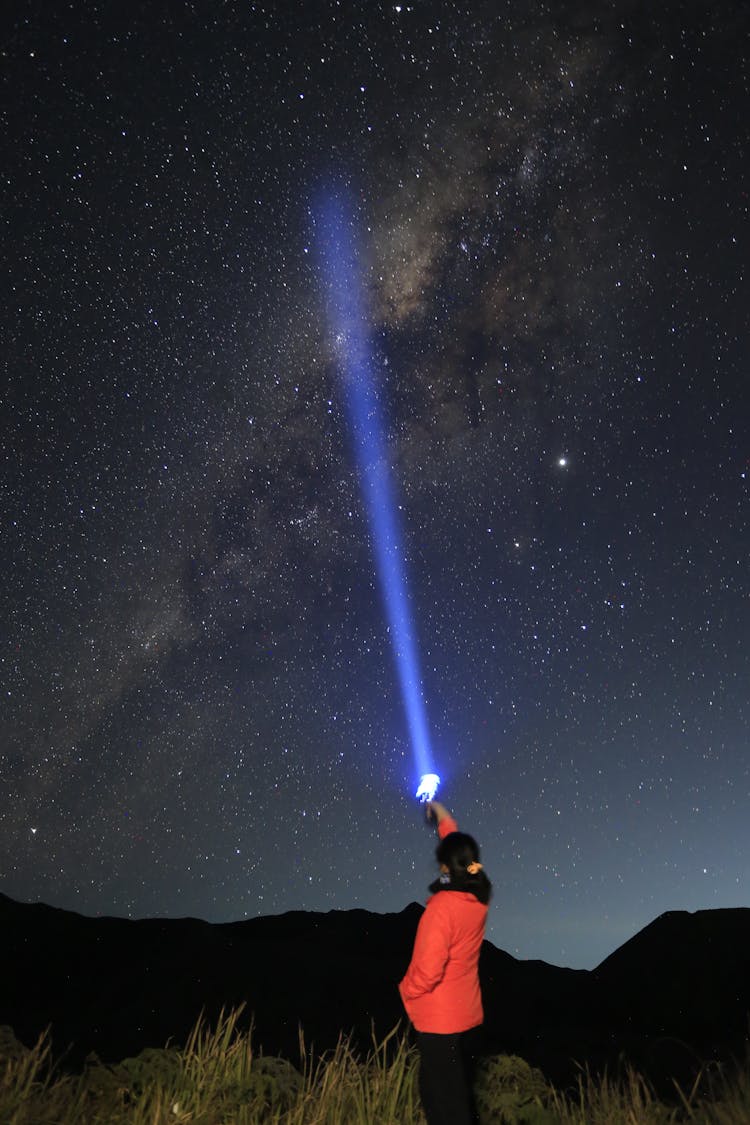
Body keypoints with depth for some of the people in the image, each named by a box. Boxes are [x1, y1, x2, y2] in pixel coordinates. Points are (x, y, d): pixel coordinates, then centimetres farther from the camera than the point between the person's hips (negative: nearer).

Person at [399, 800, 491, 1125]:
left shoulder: (442, 906, -26)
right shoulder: (478, 899, -5)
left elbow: (428, 970, -27)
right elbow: (458, 848, 10)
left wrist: (406, 989, -7)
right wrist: (443, 816, 21)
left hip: (439, 1020, -7)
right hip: (469, 1015, 8)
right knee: (461, 1093, 22)